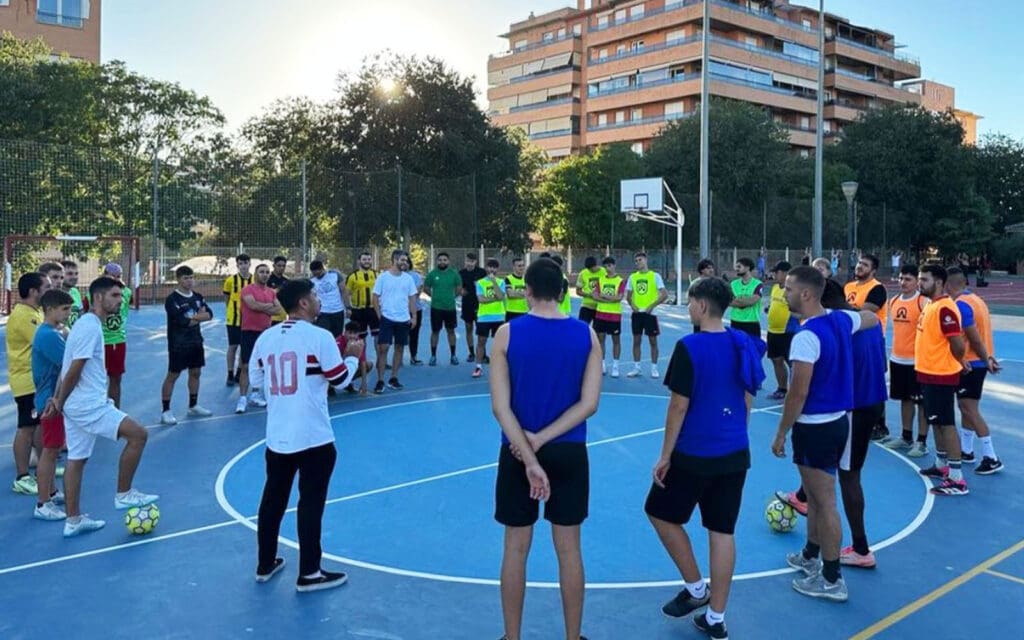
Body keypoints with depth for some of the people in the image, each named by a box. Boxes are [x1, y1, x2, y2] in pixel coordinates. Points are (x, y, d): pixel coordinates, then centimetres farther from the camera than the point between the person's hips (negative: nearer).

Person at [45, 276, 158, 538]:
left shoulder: (87, 324, 16)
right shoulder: (91, 327, -16)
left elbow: (68, 368, 16)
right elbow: (74, 370, -17)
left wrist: (58, 399, 10)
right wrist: (59, 402, -7)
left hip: (78, 405, 10)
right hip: (88, 405, -10)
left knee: (77, 460, 14)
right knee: (138, 434, -11)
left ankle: (73, 521, 22)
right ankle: (123, 494, 1)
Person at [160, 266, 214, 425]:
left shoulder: (197, 296, 9)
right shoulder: (172, 299, -13)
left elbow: (209, 314, 1)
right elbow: (182, 321, -22)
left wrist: (193, 317, -16)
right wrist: (199, 316, -8)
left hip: (196, 342, 7)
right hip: (178, 345, -7)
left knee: (196, 373, 14)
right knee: (172, 376, -1)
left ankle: (193, 406, 27)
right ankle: (166, 411, 5)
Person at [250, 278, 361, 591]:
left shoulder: (265, 338, 4)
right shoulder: (319, 337, -13)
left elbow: (255, 379, 14)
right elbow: (340, 380, -7)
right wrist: (353, 356, 10)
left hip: (277, 436, 6)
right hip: (314, 438, -6)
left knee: (273, 499, 16)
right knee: (310, 502, 3)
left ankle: (265, 565, 29)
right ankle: (309, 574, 12)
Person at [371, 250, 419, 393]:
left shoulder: (408, 278, 5)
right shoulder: (383, 277, -5)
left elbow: (412, 298, 9)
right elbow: (375, 297, -2)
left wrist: (414, 316, 3)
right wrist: (379, 315, -7)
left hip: (404, 319, 4)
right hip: (387, 318, -4)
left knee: (399, 348, 8)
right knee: (383, 348, -6)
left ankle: (393, 378, 19)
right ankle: (380, 381, -1)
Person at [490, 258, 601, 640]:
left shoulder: (507, 333, -8)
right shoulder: (586, 335, -3)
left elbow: (500, 407, -13)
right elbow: (589, 403, -9)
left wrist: (530, 458, -13)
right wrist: (542, 439, -10)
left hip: (517, 453, -1)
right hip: (569, 453, 1)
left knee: (516, 549, 12)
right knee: (569, 550, 13)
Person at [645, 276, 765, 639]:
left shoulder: (689, 347, -16)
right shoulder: (745, 344, 3)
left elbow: (679, 407, -15)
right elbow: (748, 401, 11)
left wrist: (665, 455, -6)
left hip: (694, 454, -6)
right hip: (735, 454, 6)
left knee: (661, 513, 17)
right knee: (723, 531, 11)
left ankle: (695, 589, 23)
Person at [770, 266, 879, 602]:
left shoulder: (806, 336, -24)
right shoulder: (841, 319, 2)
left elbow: (798, 393, -23)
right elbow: (872, 318, 25)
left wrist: (781, 434, -13)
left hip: (815, 427, -9)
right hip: (838, 420, 9)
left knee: (824, 503, 2)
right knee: (816, 496, 23)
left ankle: (832, 580, 13)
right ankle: (811, 556, 39)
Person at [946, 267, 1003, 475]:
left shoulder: (960, 305, -19)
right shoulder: (975, 299, 11)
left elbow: (974, 338, -19)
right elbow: (979, 334, 8)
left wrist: (986, 359, -9)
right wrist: (987, 358, 6)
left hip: (970, 363, -10)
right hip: (978, 362, 10)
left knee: (970, 410, -6)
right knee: (966, 406, 17)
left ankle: (991, 458, -5)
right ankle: (966, 450, 26)